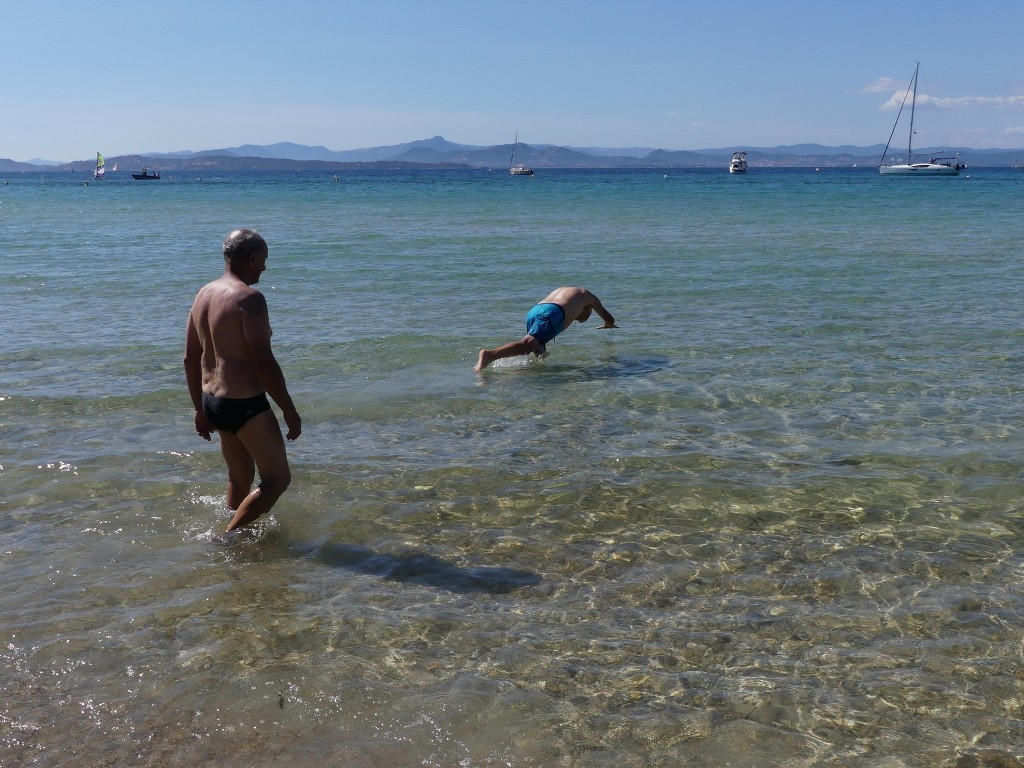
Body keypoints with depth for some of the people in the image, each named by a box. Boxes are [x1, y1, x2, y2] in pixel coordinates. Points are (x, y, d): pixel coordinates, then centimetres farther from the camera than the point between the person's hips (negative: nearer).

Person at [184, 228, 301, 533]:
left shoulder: (204, 294, 8)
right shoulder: (249, 298, -18)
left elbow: (190, 358, 13)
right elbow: (264, 363, -22)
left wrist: (201, 409, 20)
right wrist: (290, 411, -13)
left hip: (213, 402, 9)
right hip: (246, 405, -9)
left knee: (239, 478, 23)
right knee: (277, 479, 4)